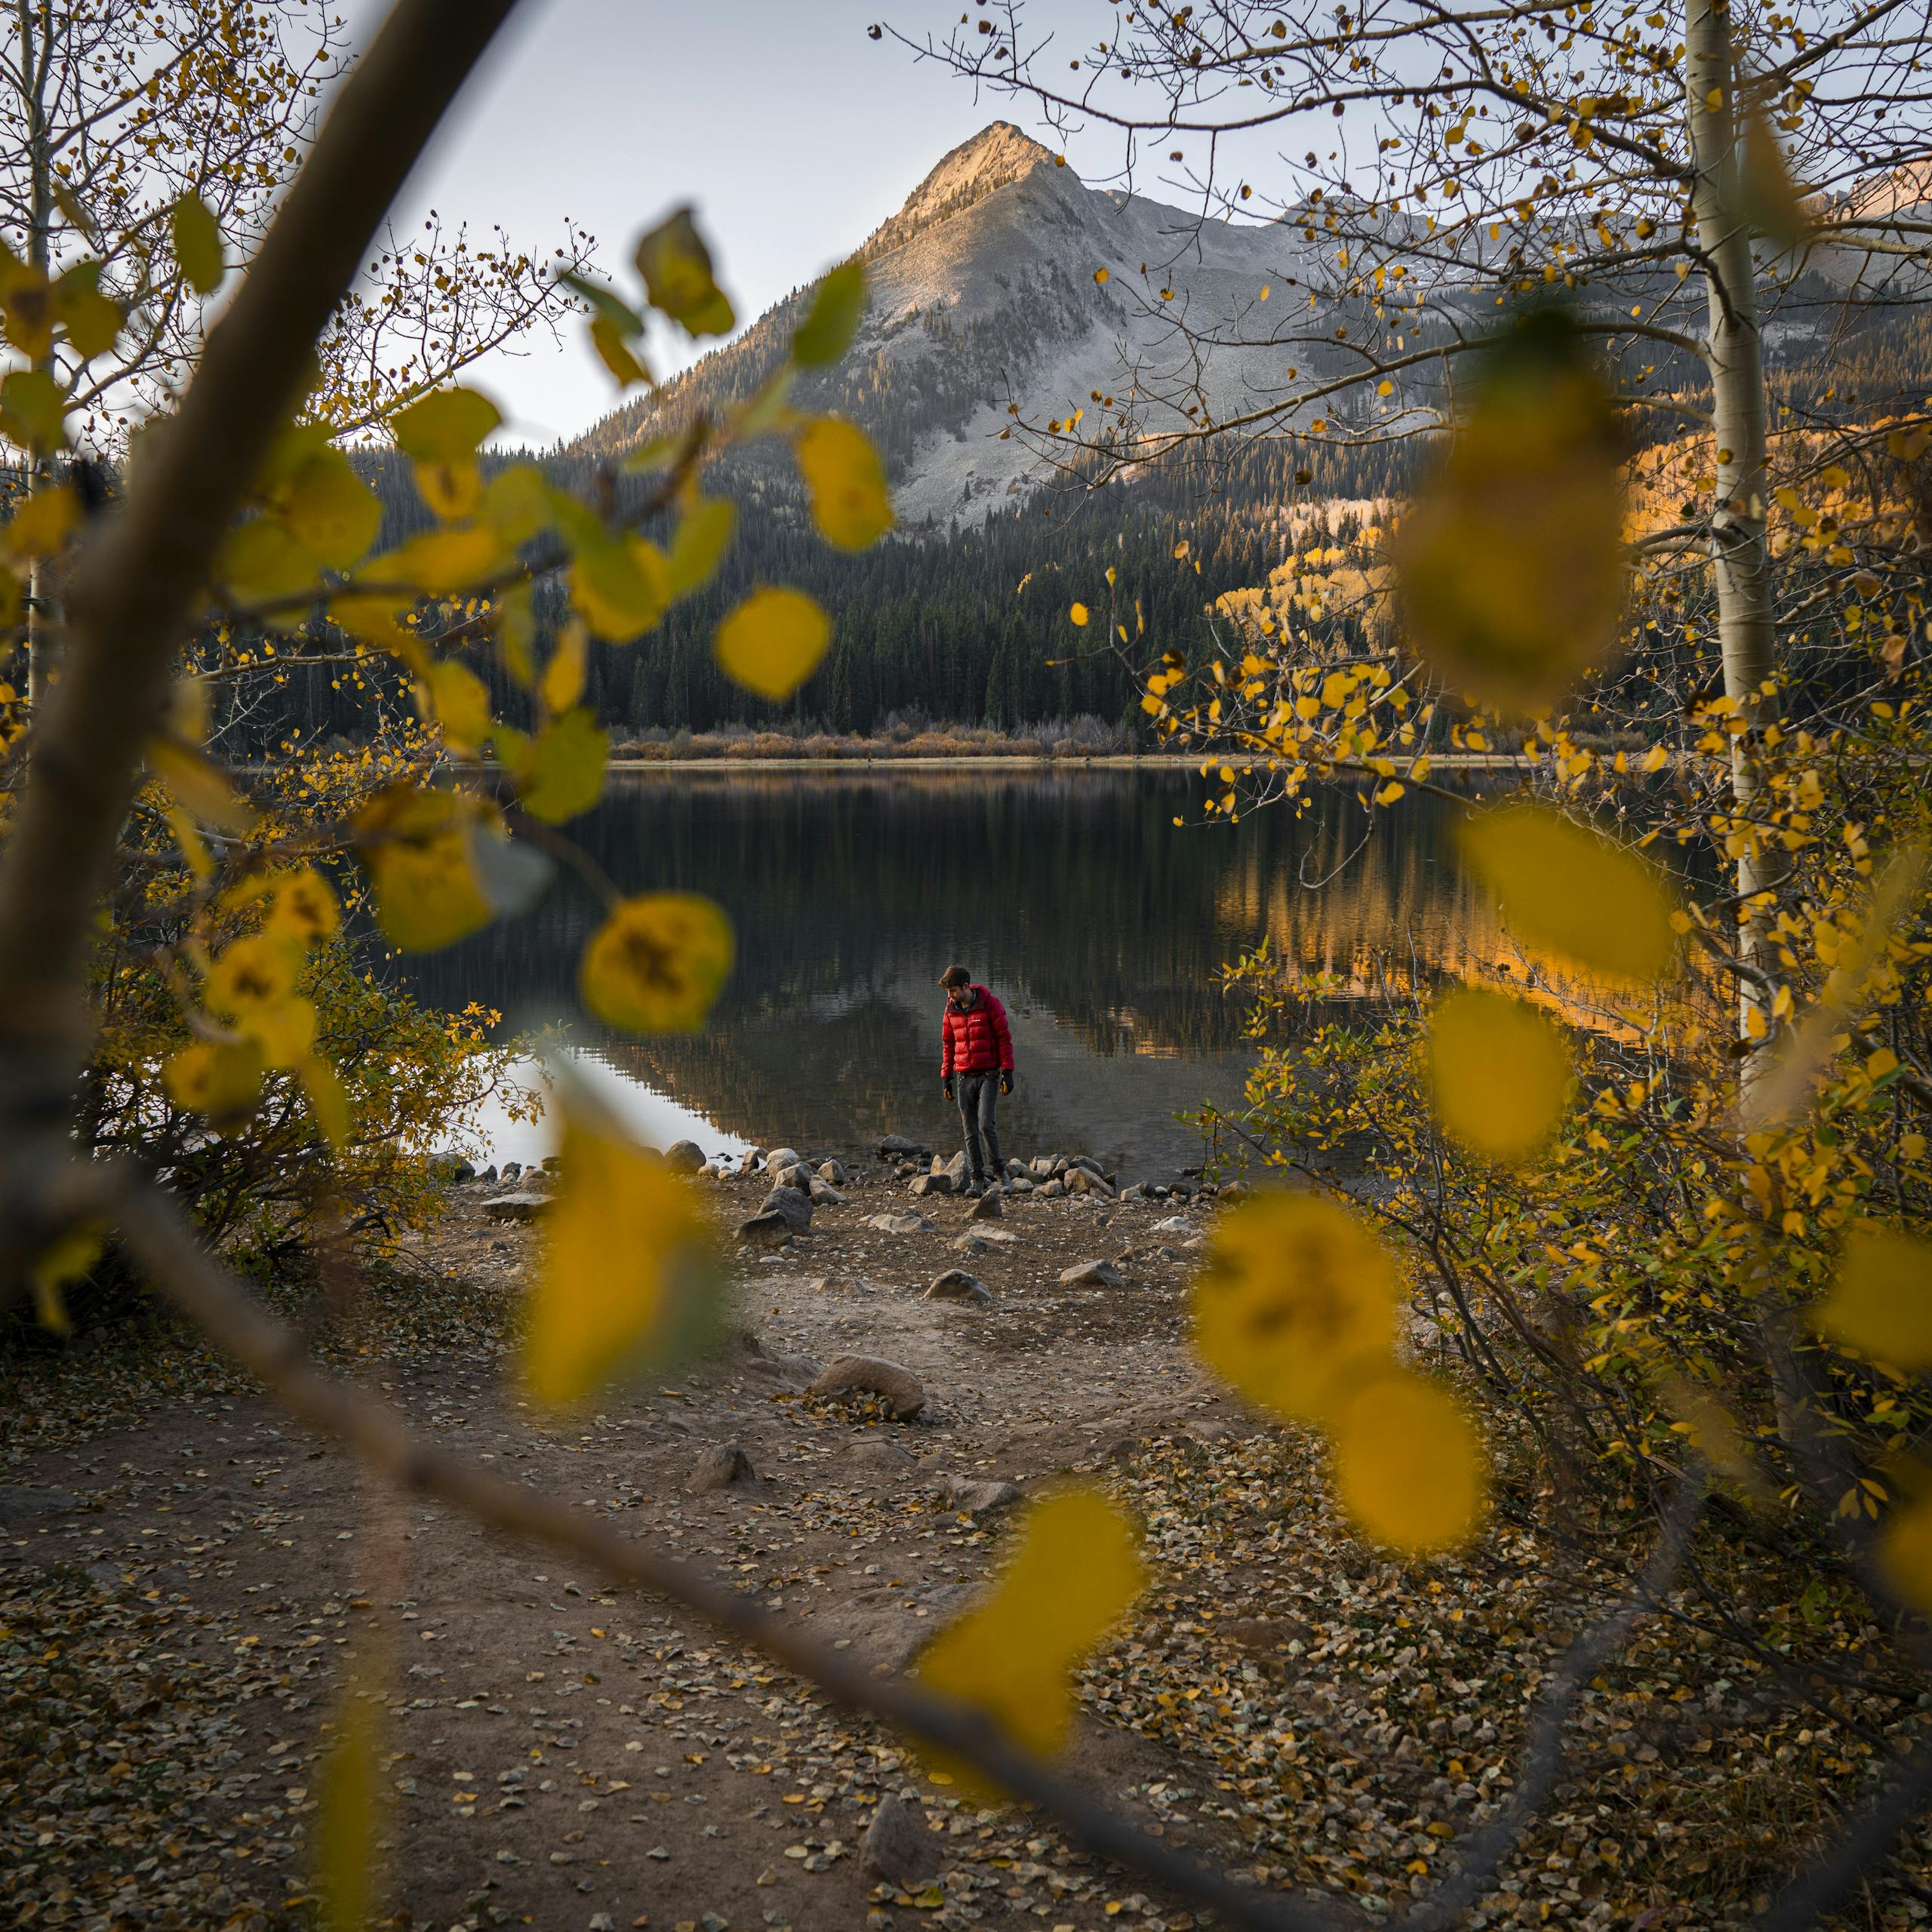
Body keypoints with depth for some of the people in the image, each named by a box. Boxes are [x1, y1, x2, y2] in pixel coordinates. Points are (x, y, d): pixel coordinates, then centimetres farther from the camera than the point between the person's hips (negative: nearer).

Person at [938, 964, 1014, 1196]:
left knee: (986, 1125, -15)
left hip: (989, 1075, -4)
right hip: (964, 1077, 4)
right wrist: (946, 1077, 11)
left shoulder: (990, 1005, -7)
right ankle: (976, 1179, 8)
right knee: (970, 1131, 3)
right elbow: (948, 1045, 15)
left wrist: (1007, 1072, -10)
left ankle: (999, 1172, 2)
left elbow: (1004, 1038, -5)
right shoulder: (951, 1010, 7)